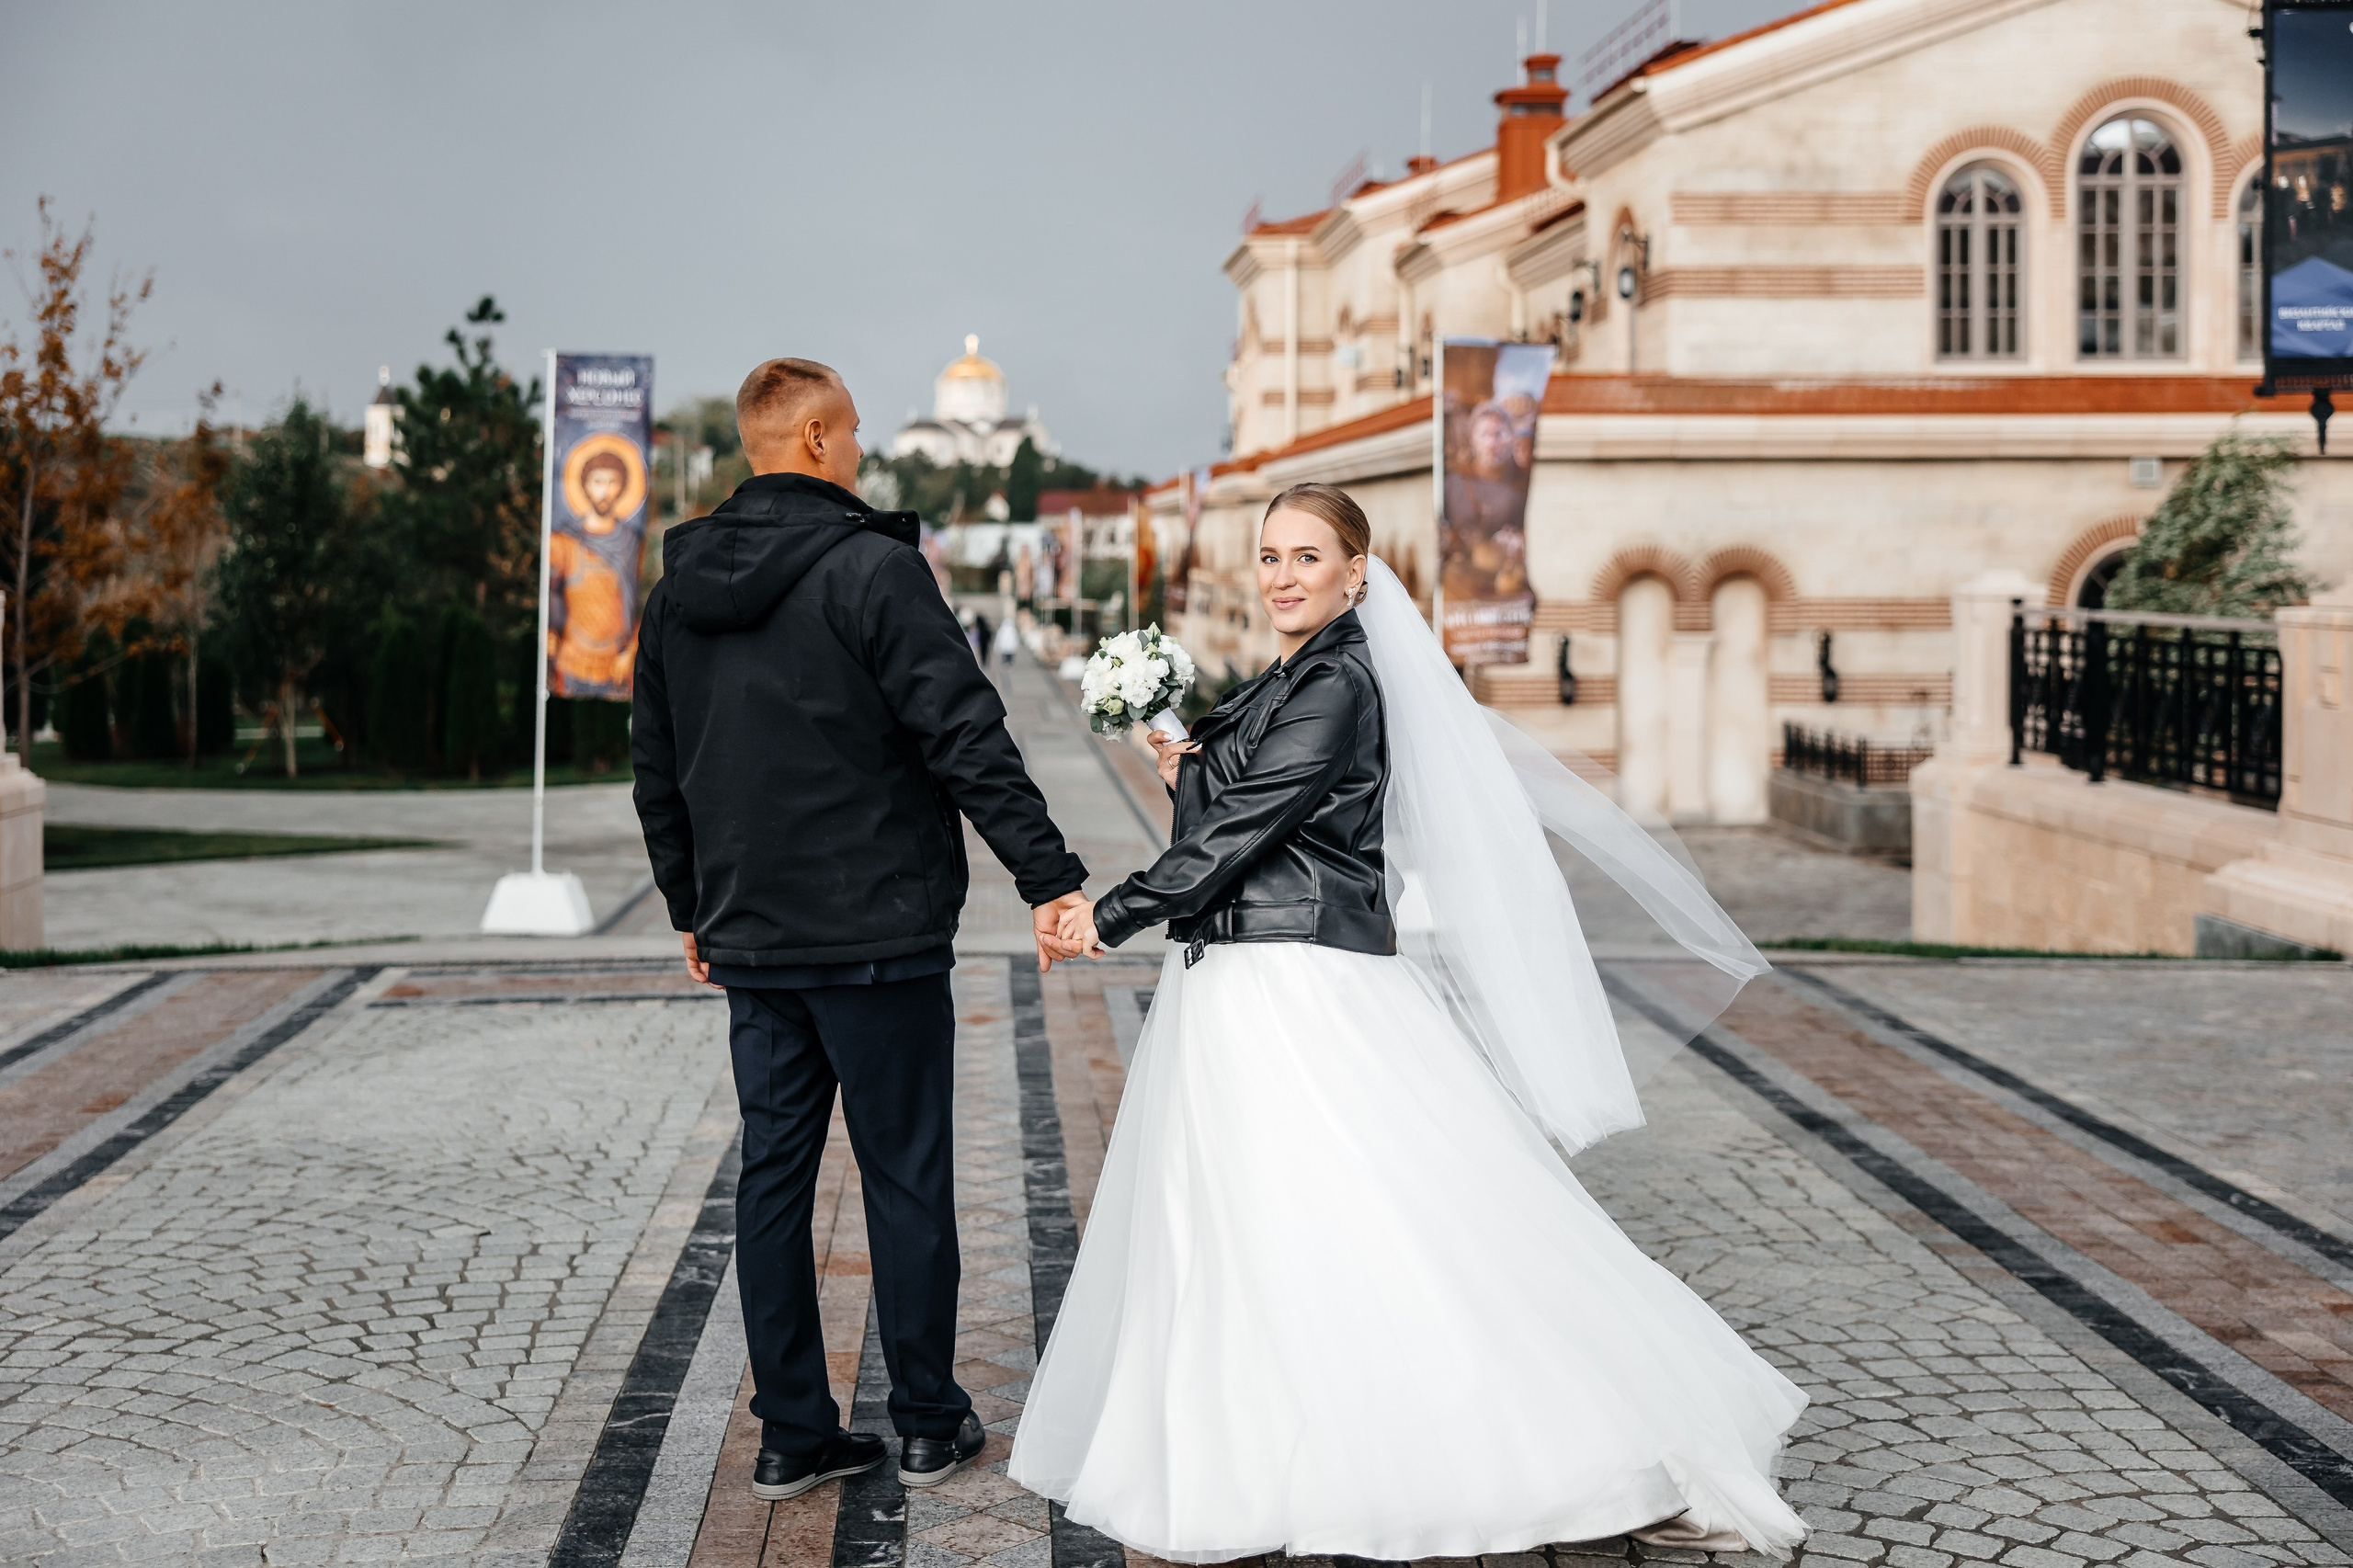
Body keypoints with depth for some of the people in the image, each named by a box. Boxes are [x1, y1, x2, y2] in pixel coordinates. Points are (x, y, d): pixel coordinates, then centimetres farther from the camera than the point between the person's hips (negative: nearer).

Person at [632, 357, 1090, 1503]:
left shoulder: (677, 592, 10)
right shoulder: (872, 568, -12)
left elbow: (656, 773, 17)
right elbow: (968, 737, -18)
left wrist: (692, 909, 27)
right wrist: (1050, 877, -15)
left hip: (750, 939, 6)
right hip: (878, 935, -6)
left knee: (772, 1176, 10)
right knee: (907, 1180, 4)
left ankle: (792, 1434, 15)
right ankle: (930, 1425, 13)